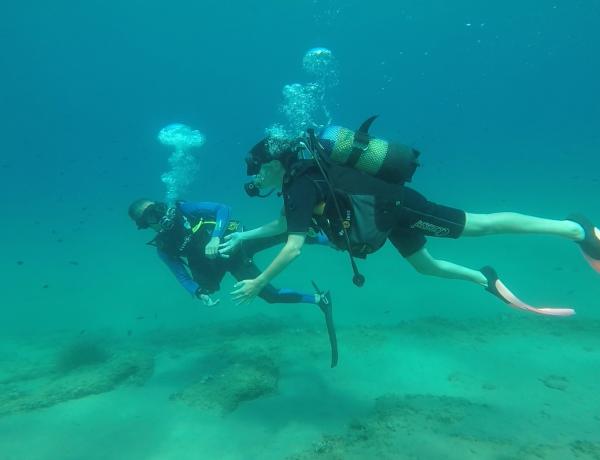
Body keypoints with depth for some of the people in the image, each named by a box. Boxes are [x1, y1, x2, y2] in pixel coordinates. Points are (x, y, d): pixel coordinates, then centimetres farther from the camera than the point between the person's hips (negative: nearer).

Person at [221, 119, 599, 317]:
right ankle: (486, 280, 32)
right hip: (389, 208, 9)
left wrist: (257, 284, -14)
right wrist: (243, 236, 22)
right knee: (425, 265, 20)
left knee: (480, 225, -3)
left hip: (395, 206, -9)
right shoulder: (300, 173, 10)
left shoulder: (300, 184, -19)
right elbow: (285, 224, 23)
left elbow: (293, 248, -25)